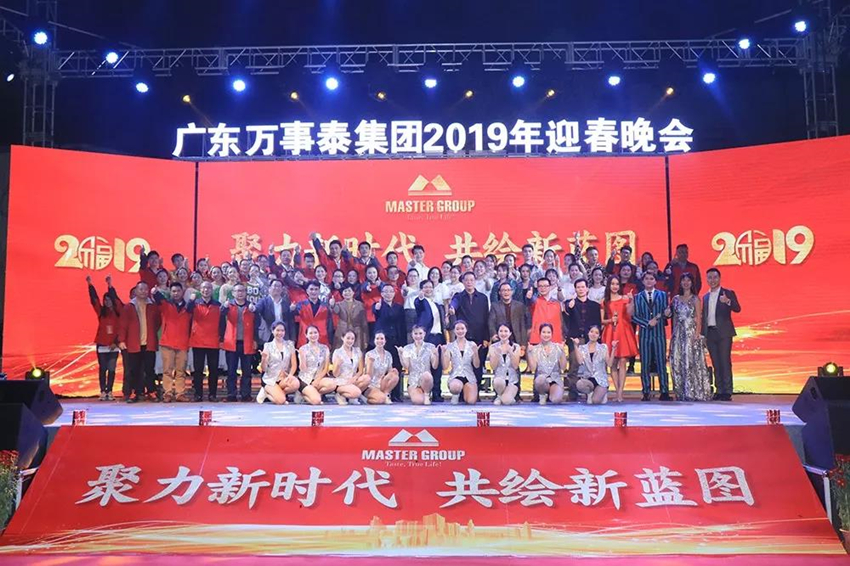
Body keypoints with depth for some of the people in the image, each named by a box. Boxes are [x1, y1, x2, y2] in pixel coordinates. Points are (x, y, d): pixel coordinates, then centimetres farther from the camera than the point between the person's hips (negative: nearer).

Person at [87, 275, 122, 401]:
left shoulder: (118, 313, 3)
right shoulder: (101, 312, 4)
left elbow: (121, 328, -4)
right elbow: (94, 299, -2)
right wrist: (90, 284, -9)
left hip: (114, 345, -1)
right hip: (102, 345, 1)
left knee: (112, 369, 1)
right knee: (102, 369, 3)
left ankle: (109, 391, 6)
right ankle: (103, 391, 6)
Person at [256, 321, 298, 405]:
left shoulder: (290, 345, 6)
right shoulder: (268, 346, 0)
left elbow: (294, 364, 3)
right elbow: (263, 369, -4)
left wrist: (290, 375, -17)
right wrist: (263, 359, -24)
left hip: (285, 377, 3)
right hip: (270, 379, -3)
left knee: (295, 384, -32)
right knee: (280, 401, -26)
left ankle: (278, 393, -3)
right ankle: (267, 390, 6)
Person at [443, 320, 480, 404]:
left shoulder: (472, 345, 8)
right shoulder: (450, 346, 6)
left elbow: (477, 365, 3)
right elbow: (445, 366, -1)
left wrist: (476, 352, -13)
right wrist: (444, 353, -14)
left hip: (469, 376, 1)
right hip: (455, 376, -1)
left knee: (471, 401, -22)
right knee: (455, 387, -38)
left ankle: (463, 392, 15)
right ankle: (456, 395, 1)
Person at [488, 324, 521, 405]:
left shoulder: (516, 347, 2)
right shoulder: (493, 347, 3)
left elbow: (515, 366, -7)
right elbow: (493, 366, -5)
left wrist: (511, 353, -19)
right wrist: (497, 353, -18)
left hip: (513, 379, -1)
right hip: (499, 377, 1)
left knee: (506, 401, -27)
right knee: (498, 381, -37)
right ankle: (499, 396, -4)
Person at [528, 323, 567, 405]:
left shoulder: (557, 347, 6)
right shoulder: (535, 349, 5)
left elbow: (563, 367, -2)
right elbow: (532, 368, -5)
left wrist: (562, 351, -12)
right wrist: (530, 353, -12)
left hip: (556, 379, 0)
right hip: (541, 378, 0)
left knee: (556, 400, -29)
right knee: (540, 379, -38)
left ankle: (550, 394, 10)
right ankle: (543, 395, -3)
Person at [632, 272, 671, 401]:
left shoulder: (662, 295, 11)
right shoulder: (638, 297, 10)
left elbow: (665, 313, 7)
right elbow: (634, 316, 3)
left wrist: (667, 313, -16)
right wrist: (648, 323, -10)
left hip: (659, 333, 0)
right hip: (644, 334, 0)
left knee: (661, 363, -2)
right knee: (645, 365, 1)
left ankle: (664, 392, -1)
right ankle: (646, 393, 4)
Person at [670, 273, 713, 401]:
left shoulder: (695, 299, 2)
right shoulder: (676, 299, 12)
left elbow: (699, 317, -3)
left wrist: (697, 333, -13)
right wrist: (673, 333, 6)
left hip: (691, 332, -4)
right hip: (679, 333, 4)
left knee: (692, 361, -8)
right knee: (678, 362, 0)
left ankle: (695, 392, -4)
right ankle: (682, 393, 7)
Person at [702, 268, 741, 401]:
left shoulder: (728, 293, 1)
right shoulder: (705, 297, 16)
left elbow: (737, 309, -13)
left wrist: (728, 301, -33)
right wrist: (702, 334, 12)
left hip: (724, 333, -5)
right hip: (710, 333, 5)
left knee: (725, 362, -7)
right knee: (716, 363, 6)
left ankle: (727, 392, -5)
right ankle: (719, 391, 10)